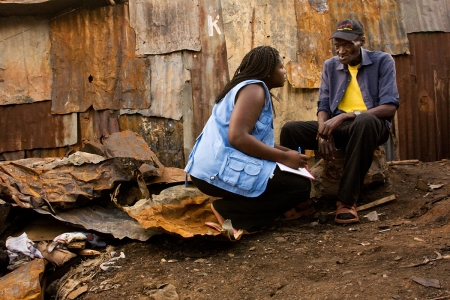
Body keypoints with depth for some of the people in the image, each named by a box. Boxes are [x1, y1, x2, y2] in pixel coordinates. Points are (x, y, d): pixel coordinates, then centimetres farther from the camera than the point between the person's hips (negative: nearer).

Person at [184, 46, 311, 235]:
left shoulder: (248, 88, 22)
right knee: (301, 186, -5)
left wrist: (286, 151, 9)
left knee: (291, 175, 23)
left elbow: (254, 137, 21)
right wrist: (284, 157, -14)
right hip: (220, 170, -10)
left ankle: (231, 206, 6)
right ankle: (227, 210, -7)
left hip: (212, 168, 10)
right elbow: (238, 137, -22)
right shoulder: (254, 87, -9)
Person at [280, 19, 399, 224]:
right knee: (290, 129, -18)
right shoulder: (330, 66, 11)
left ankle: (346, 200, -36)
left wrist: (345, 116, -24)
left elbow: (390, 107, -13)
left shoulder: (382, 61, -2)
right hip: (337, 126, 4)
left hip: (372, 125, -4)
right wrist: (324, 132, -17)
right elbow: (323, 106, 7)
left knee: (365, 121, -41)